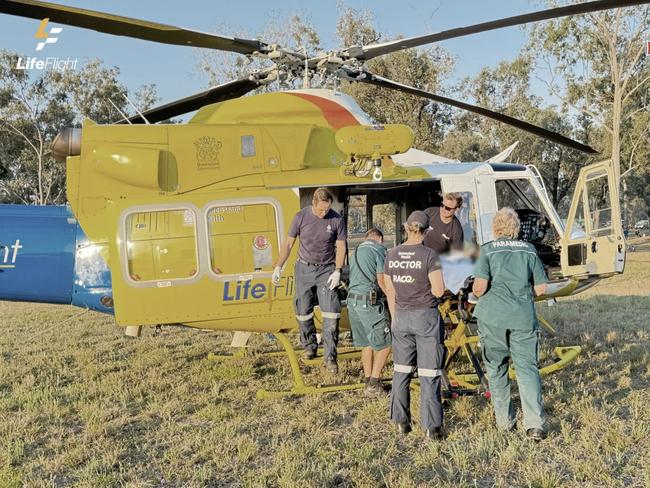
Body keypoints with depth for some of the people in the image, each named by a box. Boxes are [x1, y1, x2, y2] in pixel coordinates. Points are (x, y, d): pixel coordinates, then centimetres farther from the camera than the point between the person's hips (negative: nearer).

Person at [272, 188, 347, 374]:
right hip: (304, 268, 1)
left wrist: (337, 271, -12)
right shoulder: (301, 217, -7)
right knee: (303, 311, 7)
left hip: (326, 270, -1)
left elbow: (341, 247, -1)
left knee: (331, 313, -9)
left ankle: (330, 357, -5)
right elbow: (288, 243, 1)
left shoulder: (337, 220, -9)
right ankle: (309, 346, 29)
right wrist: (278, 267, 0)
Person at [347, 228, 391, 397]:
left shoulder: (357, 251, 21)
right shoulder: (379, 250, -3)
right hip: (370, 301, -8)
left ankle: (369, 382, 21)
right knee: (385, 343, 0)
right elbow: (381, 280, -11)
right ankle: (373, 384, -1)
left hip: (352, 299, 8)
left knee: (367, 342, 17)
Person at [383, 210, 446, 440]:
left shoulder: (392, 255, 2)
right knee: (429, 373, 3)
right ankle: (431, 426, 7)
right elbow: (438, 291, -15)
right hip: (426, 317, -4)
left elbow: (390, 293, 8)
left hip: (401, 317, 4)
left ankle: (401, 421, 21)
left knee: (401, 371, 14)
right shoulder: (429, 255, -12)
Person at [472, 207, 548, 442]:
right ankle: (535, 423, -6)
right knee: (527, 367, 4)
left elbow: (480, 286, -13)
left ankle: (504, 420, 19)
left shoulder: (488, 249, -2)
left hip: (493, 316, -2)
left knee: (496, 369, 12)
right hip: (523, 317, 2)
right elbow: (541, 288, 7)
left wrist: (476, 293, 9)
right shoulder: (529, 250, 8)